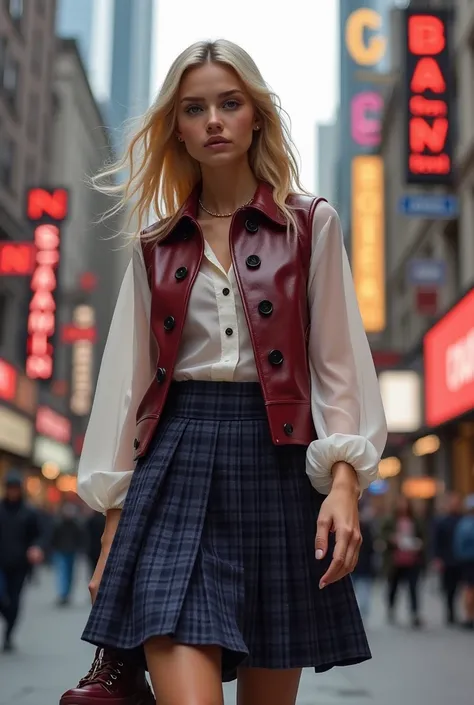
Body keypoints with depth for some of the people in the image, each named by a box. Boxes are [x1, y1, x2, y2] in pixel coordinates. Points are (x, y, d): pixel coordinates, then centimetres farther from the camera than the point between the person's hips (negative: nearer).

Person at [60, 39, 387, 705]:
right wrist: (115, 519, 9)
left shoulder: (310, 225, 6)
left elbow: (338, 361, 2)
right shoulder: (156, 247, 12)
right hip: (175, 464, 1)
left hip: (276, 464, -1)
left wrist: (343, 480, -11)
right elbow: (129, 377, 12)